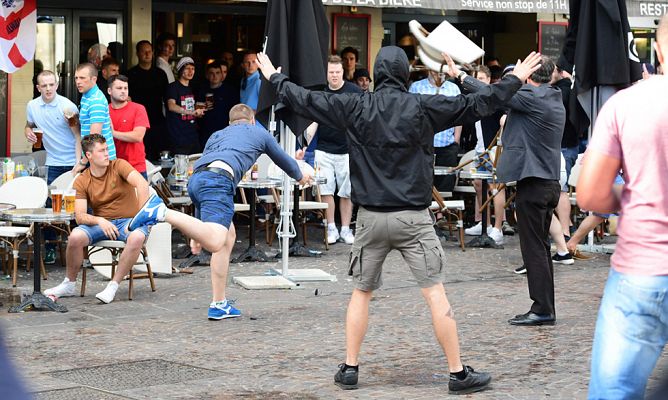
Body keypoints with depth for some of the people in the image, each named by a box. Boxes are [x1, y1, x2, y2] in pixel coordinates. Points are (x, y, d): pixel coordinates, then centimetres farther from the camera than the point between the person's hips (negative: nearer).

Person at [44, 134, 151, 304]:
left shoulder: (119, 166, -5)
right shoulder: (81, 181, 0)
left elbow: (142, 184, -20)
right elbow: (80, 216, -9)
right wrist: (100, 221, -29)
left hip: (128, 220, -2)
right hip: (100, 223, 2)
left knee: (137, 237, -37)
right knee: (75, 236, -27)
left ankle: (113, 286, -25)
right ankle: (69, 285, -4)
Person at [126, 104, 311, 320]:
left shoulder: (216, 135, 39)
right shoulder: (258, 132, 29)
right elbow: (283, 160, 42)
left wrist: (198, 232, 38)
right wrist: (300, 176, 66)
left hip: (195, 179, 7)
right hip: (219, 179, -7)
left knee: (228, 236, 21)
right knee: (214, 243, -24)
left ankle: (219, 304, 21)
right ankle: (162, 212, -38)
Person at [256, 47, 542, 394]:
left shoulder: (355, 107, -1)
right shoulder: (423, 107, -5)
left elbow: (305, 100, 9)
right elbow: (477, 105, -1)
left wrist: (274, 77, 26)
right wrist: (516, 80, 12)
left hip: (371, 218, 2)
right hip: (413, 218, -2)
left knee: (361, 293, 16)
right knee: (436, 294, -1)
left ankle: (349, 369, 17)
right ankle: (459, 374, 0)